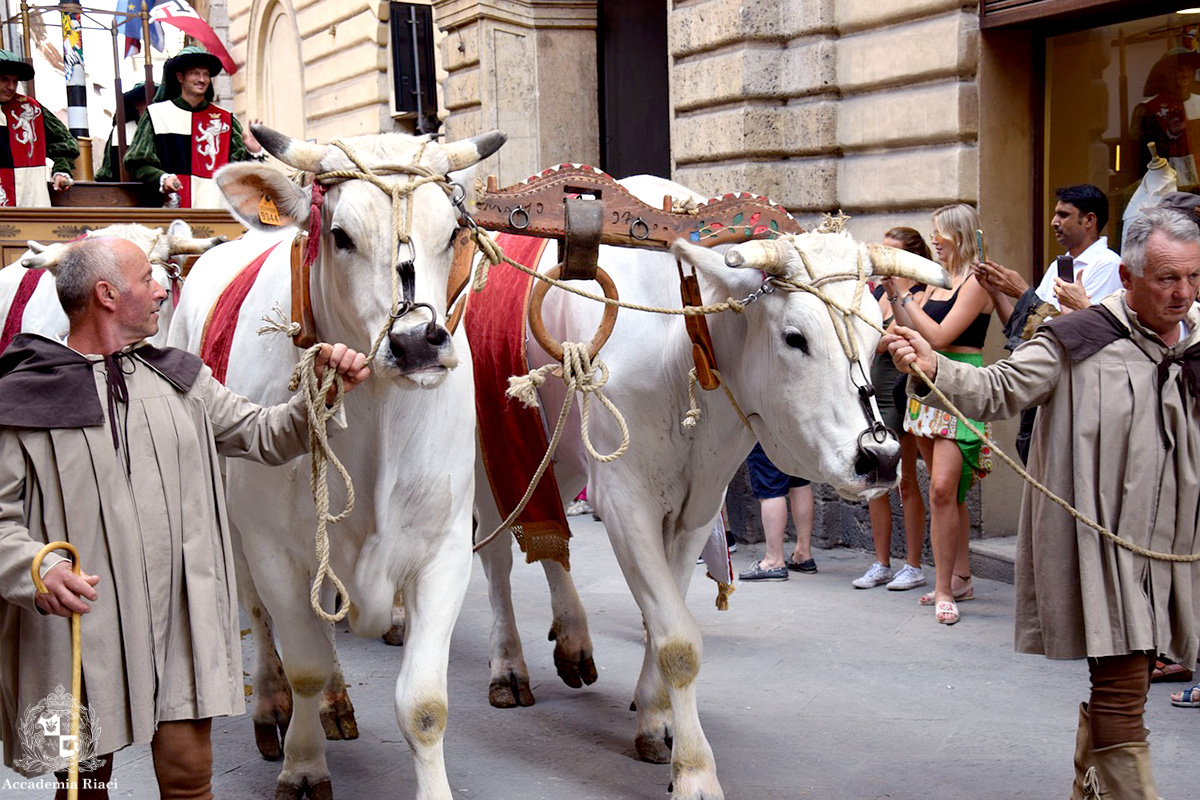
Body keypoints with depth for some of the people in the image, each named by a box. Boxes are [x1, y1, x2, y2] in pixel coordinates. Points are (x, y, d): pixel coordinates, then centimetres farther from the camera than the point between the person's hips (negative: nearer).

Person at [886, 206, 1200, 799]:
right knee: (1120, 687, -8)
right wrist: (933, 369, -29)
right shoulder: (1079, 342, -8)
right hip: (1102, 544, -6)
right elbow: (999, 390, -14)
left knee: (1122, 676, 17)